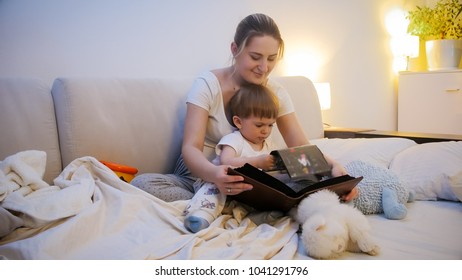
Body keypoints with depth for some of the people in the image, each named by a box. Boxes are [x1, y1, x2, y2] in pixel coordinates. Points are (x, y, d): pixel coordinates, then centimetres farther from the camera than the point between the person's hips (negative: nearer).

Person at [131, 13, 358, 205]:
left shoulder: (277, 93, 0)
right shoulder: (207, 84, -12)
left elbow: (301, 147, -5)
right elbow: (190, 148, -21)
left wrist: (333, 166, -27)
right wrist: (214, 173, -44)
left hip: (245, 185, 3)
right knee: (142, 184, -31)